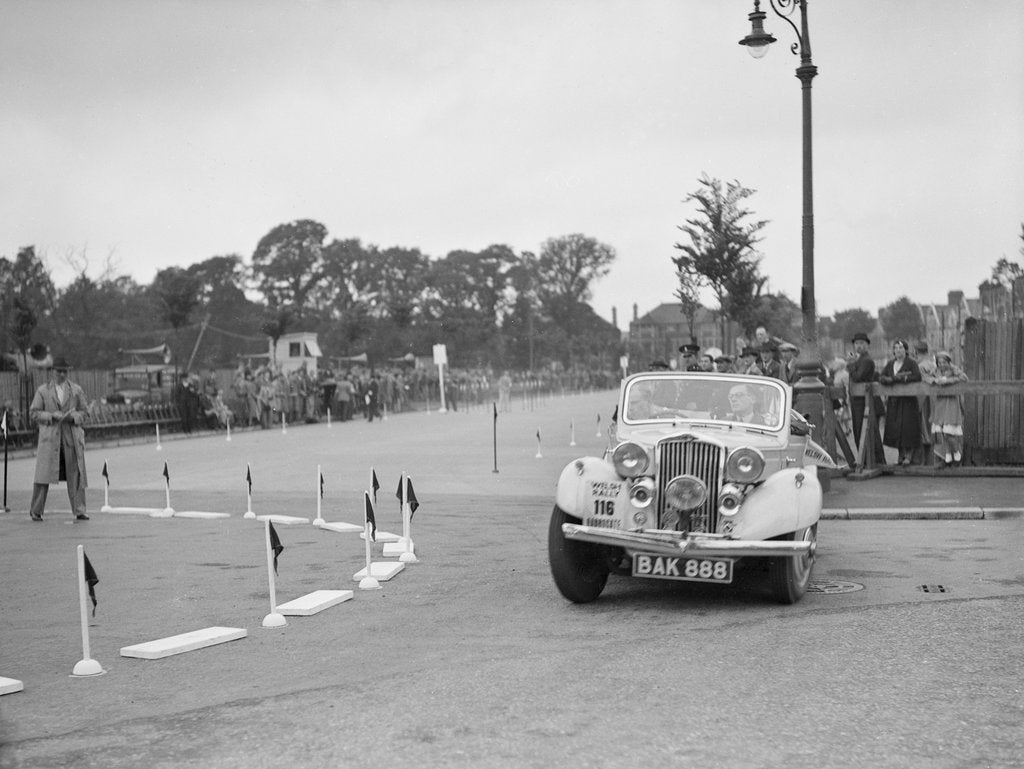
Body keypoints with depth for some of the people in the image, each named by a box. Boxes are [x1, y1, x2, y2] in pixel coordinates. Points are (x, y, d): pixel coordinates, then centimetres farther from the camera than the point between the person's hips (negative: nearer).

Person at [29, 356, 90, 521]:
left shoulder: (76, 390, 10)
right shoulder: (43, 390, 7)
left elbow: (84, 412, 12)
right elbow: (33, 413, 4)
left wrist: (74, 417, -9)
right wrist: (52, 416, -11)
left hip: (71, 438, 1)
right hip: (50, 437, -1)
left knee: (76, 475, -2)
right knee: (44, 475, -4)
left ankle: (79, 511, 0)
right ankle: (35, 511, 6)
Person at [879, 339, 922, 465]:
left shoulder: (911, 363, -2)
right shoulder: (890, 363, 13)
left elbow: (917, 377, -16)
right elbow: (881, 377, 2)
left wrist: (902, 378, -16)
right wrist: (895, 377, -15)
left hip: (908, 399, -5)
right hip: (894, 399, 5)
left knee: (908, 427, -8)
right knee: (895, 428, 2)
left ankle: (908, 455, -3)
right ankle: (901, 455, 10)